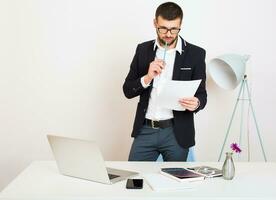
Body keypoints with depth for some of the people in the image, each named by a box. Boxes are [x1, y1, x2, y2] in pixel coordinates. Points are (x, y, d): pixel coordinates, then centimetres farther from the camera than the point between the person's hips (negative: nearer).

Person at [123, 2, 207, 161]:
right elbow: (128, 90, 4)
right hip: (145, 130, 2)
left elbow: (202, 95, 0)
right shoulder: (143, 50, 4)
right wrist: (147, 78, -15)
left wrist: (196, 103, -23)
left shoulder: (195, 54, -3)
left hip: (176, 133, -1)